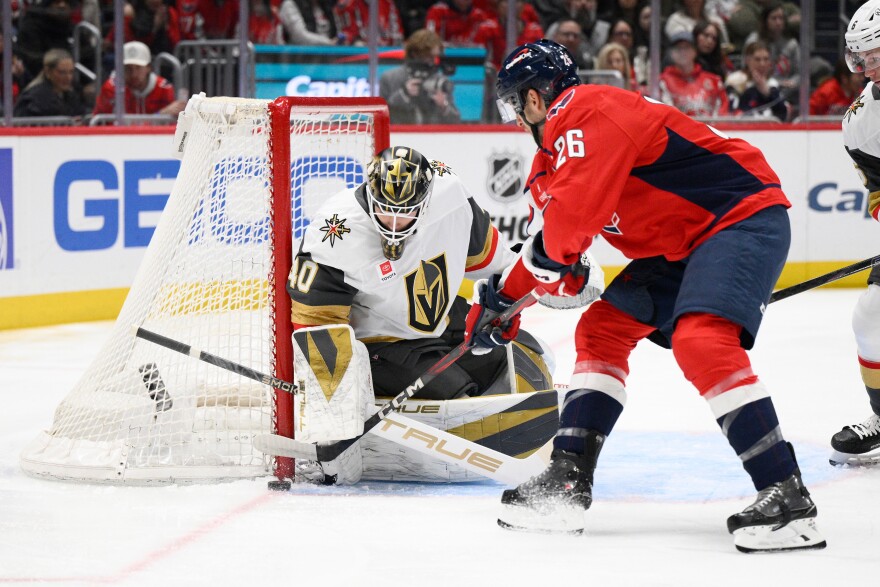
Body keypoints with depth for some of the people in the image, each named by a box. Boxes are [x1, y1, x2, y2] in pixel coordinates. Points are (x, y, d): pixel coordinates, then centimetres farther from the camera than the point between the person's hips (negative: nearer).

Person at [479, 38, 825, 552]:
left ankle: (787, 497, -30)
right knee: (602, 330, 9)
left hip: (743, 215, -11)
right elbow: (546, 238, 31)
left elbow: (573, 214, -28)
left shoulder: (587, 112, -18)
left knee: (700, 340, -28)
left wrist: (554, 262, -8)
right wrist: (503, 298, 31)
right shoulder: (552, 154, 17)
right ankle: (568, 483, 10)